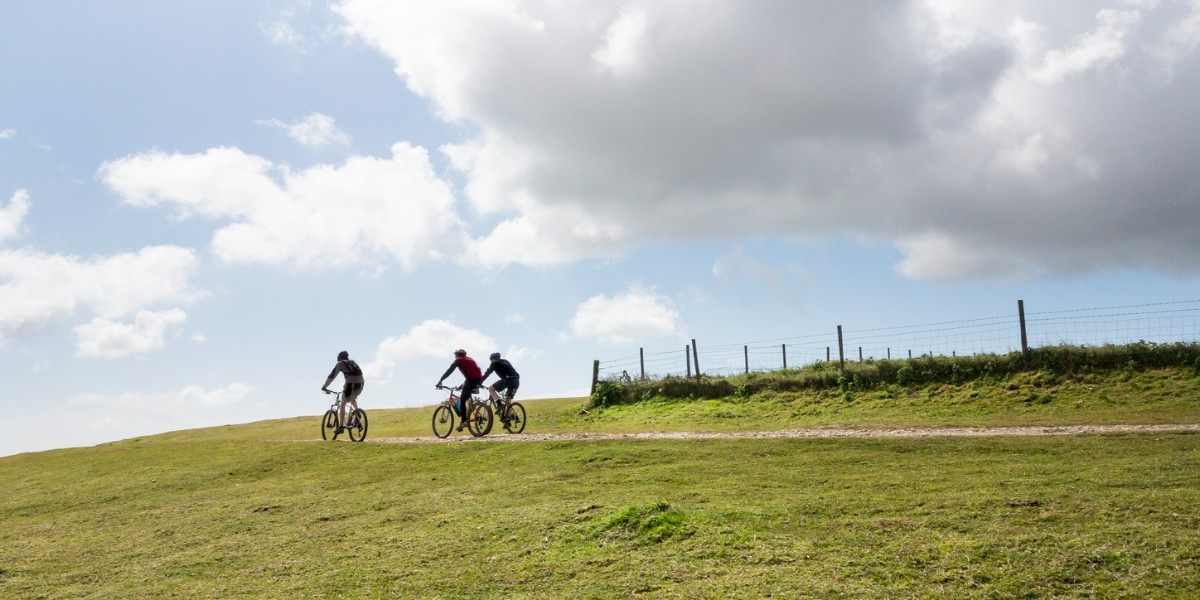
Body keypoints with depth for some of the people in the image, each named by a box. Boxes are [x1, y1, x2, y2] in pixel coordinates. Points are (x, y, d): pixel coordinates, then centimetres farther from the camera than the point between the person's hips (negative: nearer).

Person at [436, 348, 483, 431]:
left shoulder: (458, 360, 11)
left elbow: (449, 371, 4)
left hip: (471, 380, -7)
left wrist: (440, 381, 5)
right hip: (479, 380, 7)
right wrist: (464, 384, 45)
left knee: (462, 401, -1)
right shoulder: (470, 359, 30)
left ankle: (463, 421, -10)